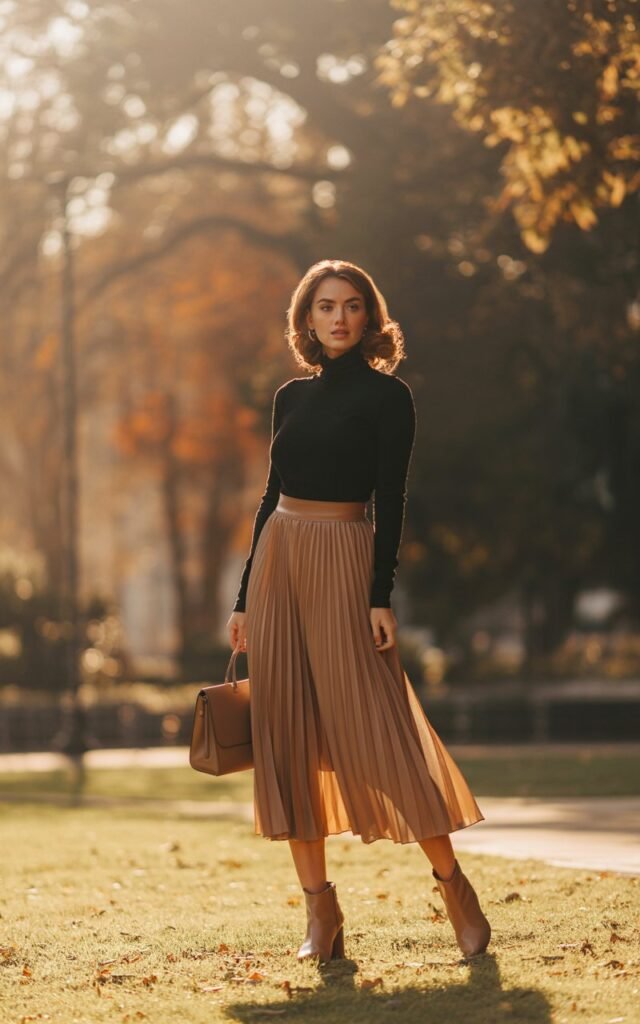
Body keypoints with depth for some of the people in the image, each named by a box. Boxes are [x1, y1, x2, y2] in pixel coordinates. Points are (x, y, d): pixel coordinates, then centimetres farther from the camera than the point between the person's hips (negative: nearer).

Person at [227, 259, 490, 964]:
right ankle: (320, 911, 6)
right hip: (278, 560, 6)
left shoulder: (387, 395, -2)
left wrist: (382, 596, -16)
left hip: (344, 560, -6)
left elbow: (390, 502, -8)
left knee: (374, 724, -9)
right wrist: (245, 597, 13)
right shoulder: (292, 397, 14)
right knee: (286, 732, 1)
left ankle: (454, 885, 3)